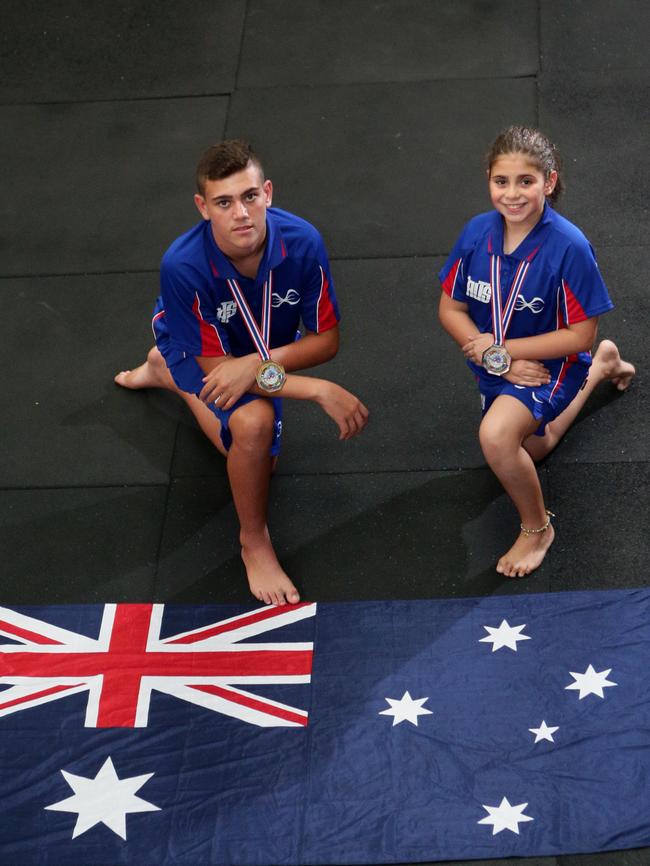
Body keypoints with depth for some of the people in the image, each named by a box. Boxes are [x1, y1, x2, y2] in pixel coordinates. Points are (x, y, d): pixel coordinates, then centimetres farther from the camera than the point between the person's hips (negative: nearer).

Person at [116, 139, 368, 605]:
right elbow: (216, 365, -32)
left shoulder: (301, 242, -34)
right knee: (254, 420, -36)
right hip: (199, 351, -4)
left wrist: (261, 365, -40)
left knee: (257, 458, 25)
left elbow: (327, 339, -21)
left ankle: (165, 372, 48)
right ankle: (254, 542, -9)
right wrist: (321, 391, -40)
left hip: (271, 349, 4)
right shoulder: (184, 265, -40)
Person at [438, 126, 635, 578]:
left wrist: (502, 350, -24)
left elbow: (580, 335, -22)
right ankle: (601, 367, 50)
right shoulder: (478, 232, -16)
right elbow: (450, 308, -7)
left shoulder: (569, 247, -28)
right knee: (526, 453, 31)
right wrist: (502, 366, -19)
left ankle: (537, 527, -6)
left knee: (496, 435, -35)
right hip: (497, 367, 6)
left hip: (550, 365, -6)